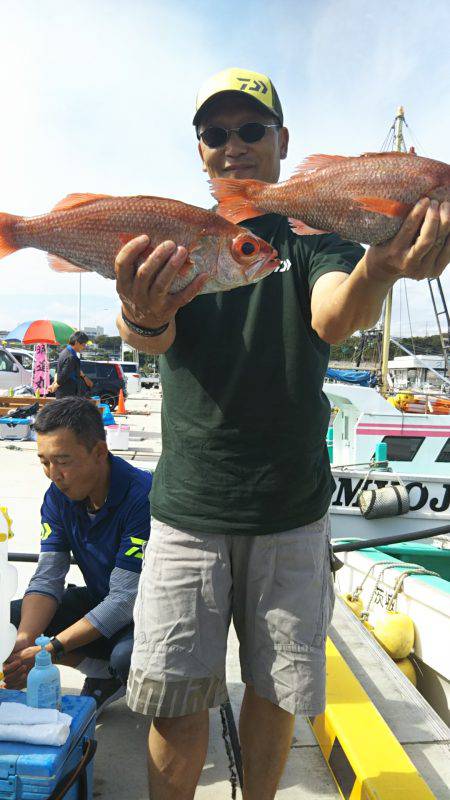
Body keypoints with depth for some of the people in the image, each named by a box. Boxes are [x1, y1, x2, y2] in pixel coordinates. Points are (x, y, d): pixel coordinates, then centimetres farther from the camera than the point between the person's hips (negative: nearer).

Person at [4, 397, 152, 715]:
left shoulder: (143, 496, -30)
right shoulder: (59, 496, -8)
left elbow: (125, 599, -29)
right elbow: (47, 579, -10)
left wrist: (49, 651, -32)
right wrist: (23, 641, -29)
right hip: (99, 601, 6)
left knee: (128, 656, -37)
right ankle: (104, 673, 1)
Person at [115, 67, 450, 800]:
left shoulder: (314, 231, 3)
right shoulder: (173, 239, 6)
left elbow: (333, 316, -19)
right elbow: (148, 335, -14)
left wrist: (375, 273, -42)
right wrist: (142, 316, -39)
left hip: (291, 510, 0)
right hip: (188, 507, 0)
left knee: (276, 695, 10)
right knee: (175, 704, 2)